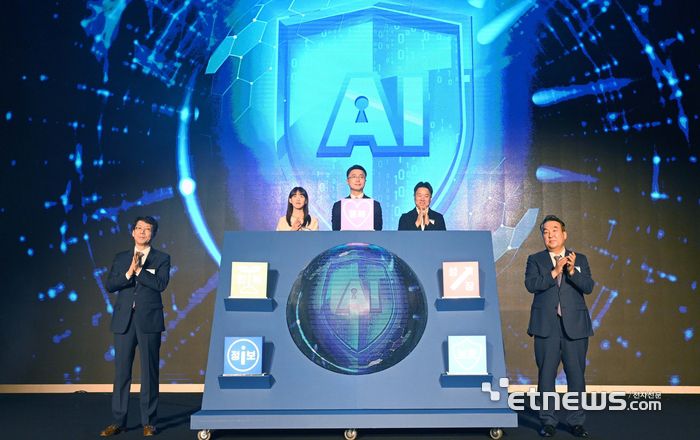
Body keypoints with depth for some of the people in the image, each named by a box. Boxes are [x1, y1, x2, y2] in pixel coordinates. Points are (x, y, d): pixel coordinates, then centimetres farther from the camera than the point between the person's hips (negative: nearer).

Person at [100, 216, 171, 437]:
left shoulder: (162, 258, 5)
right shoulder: (121, 258, 14)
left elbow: (161, 284, -11)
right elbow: (110, 285, 2)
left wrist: (138, 270, -11)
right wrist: (129, 272, -12)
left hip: (149, 320, -2)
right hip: (124, 320, 3)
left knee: (149, 372, 2)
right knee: (121, 371, 5)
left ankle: (148, 422, 12)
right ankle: (118, 421, 15)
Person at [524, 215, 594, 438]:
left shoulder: (579, 259, 10)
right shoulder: (535, 260, 6)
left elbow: (588, 287, -2)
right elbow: (531, 284, -10)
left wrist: (572, 271, -18)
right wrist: (555, 271, -19)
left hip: (575, 325, 1)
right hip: (546, 326, -1)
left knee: (576, 374, 5)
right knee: (546, 374, 4)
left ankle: (576, 421, 18)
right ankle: (548, 421, 15)